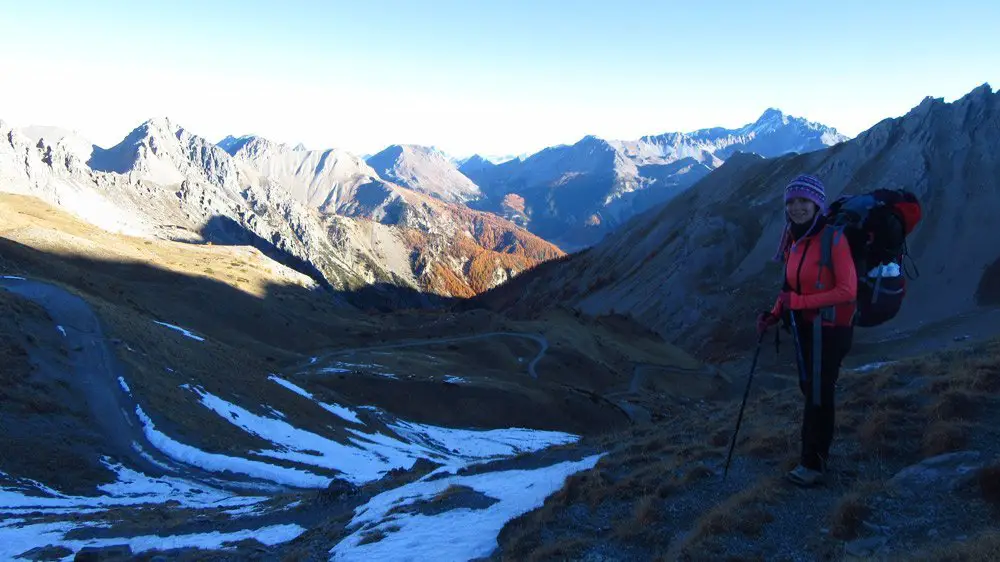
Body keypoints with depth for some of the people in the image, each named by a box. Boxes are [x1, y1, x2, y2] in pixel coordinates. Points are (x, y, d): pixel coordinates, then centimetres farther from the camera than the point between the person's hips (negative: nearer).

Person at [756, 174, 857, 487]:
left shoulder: (833, 238, -17)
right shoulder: (794, 240, 6)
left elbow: (847, 291, -19)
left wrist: (799, 302, -22)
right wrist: (774, 315, -1)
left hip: (829, 328, -7)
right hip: (805, 326, 7)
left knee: (818, 396, 0)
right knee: (810, 391, 15)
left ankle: (813, 465, 11)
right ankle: (818, 456, 29)